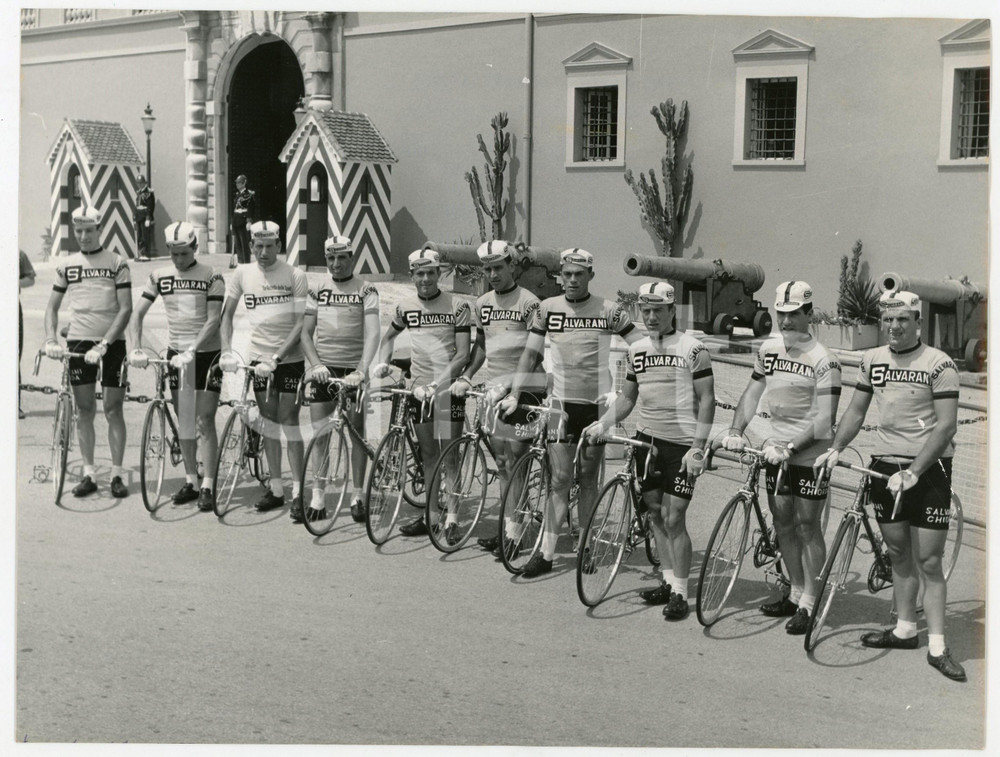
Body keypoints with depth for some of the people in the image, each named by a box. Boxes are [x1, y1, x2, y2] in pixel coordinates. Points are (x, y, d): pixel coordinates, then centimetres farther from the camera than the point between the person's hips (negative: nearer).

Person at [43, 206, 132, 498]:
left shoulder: (117, 263, -2)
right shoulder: (67, 265, 8)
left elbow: (125, 309, -8)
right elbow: (52, 307, 11)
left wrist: (103, 344, -17)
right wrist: (51, 341, -6)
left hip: (111, 342, -3)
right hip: (78, 341, 3)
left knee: (113, 409, -1)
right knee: (84, 410, 5)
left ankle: (117, 474, 5)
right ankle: (88, 474, 10)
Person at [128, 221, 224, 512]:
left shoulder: (211, 276, -7)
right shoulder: (160, 276, 3)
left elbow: (213, 320, -14)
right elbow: (138, 314, 3)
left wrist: (192, 350, -25)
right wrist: (136, 348, -11)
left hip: (206, 353, -4)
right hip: (175, 354, 4)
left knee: (205, 420, -6)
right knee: (184, 420, 9)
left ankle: (208, 485, -2)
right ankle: (191, 480, 18)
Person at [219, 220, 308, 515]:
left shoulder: (295, 276, -9)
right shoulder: (242, 274, 1)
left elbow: (300, 324, -13)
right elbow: (227, 314, 7)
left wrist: (276, 357, -21)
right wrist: (227, 351, -6)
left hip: (289, 359, -3)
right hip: (259, 358, 3)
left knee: (289, 420, -4)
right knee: (268, 421, 8)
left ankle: (297, 489, 2)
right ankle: (276, 488, 16)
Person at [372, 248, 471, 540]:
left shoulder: (457, 306, -7)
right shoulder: (406, 306, 5)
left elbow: (463, 354, -11)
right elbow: (390, 335, 24)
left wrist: (439, 382, -22)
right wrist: (382, 362, 5)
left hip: (449, 387, -4)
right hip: (419, 387, 4)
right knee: (428, 453, 10)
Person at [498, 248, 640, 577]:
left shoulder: (609, 310, -2)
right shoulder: (547, 308, 3)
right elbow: (530, 353, 7)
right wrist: (514, 395, 0)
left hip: (597, 402, -1)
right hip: (562, 401, 1)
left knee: (588, 479, 7)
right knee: (560, 479, -4)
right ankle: (546, 553, -3)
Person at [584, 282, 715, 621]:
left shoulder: (692, 349, -8)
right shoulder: (636, 350, 8)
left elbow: (706, 399, -9)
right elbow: (628, 396, 17)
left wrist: (697, 448, -15)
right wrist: (602, 423, 2)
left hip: (682, 444, -6)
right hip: (647, 437, 6)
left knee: (674, 519, -6)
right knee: (656, 514, 11)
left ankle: (680, 593, 4)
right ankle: (668, 582, 23)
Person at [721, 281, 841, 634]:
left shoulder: (823, 362, -15)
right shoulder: (769, 349, 5)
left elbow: (823, 422, -18)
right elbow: (752, 392, 12)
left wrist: (790, 447, -24)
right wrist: (736, 431, -1)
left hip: (810, 452, -6)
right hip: (777, 450, 6)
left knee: (807, 526, -2)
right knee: (783, 524, 12)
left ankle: (809, 603, 6)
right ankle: (796, 593, 25)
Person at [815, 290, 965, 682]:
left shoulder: (938, 364, -10)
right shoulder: (872, 359, 6)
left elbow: (946, 425, -15)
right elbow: (856, 410, 15)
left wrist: (913, 472, -21)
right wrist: (835, 449, 1)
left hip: (928, 468, -5)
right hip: (885, 465, 5)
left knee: (928, 561, -4)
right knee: (898, 554, 13)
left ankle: (937, 646, 1)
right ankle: (905, 629, 25)